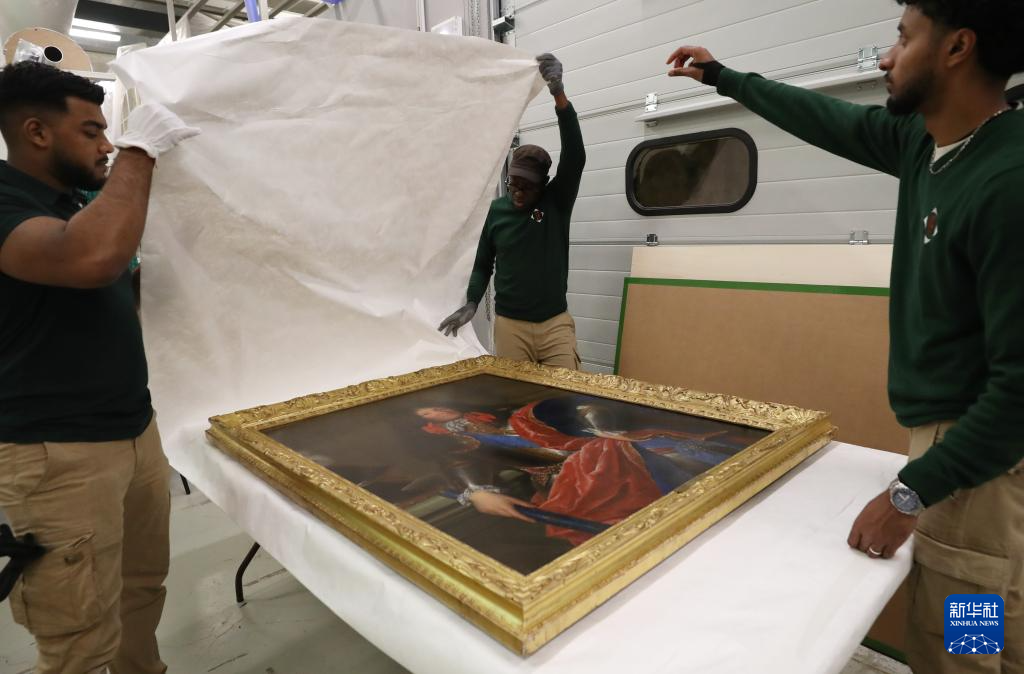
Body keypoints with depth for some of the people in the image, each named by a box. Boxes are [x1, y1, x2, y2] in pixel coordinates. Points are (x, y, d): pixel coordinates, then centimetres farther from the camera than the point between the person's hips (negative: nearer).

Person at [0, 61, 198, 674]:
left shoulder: (81, 203, 13)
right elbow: (94, 258, -35)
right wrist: (139, 151, -22)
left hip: (137, 429, 8)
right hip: (58, 454, -8)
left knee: (144, 585, 19)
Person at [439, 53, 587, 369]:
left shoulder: (557, 201, 0)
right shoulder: (494, 210, 4)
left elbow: (575, 156, -16)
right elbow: (482, 264, 11)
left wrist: (559, 95, -30)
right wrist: (471, 303, -7)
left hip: (556, 323, 0)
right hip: (509, 324, 1)